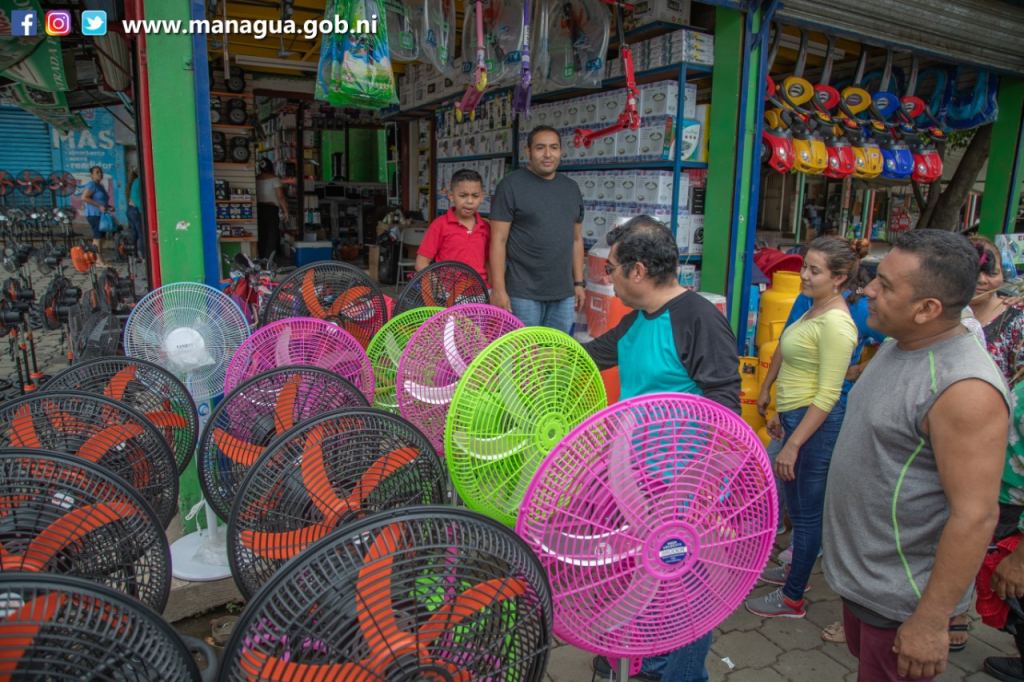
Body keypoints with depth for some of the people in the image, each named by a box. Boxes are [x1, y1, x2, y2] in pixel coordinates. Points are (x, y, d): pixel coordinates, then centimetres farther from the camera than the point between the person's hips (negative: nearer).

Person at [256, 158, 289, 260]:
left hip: (258, 209, 5)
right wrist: (285, 211, -6)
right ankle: (268, 260, -9)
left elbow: (255, 195, 9)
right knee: (272, 236, -2)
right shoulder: (274, 179, -7)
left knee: (262, 235, 10)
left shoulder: (256, 179, 7)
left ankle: (262, 259, 14)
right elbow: (280, 196, -11)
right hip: (271, 209, -5)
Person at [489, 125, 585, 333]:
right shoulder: (511, 185, -5)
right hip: (523, 294, -5)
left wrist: (579, 282, 12)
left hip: (564, 294, 5)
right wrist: (498, 289, -15)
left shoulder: (571, 188, 12)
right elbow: (498, 240, -9)